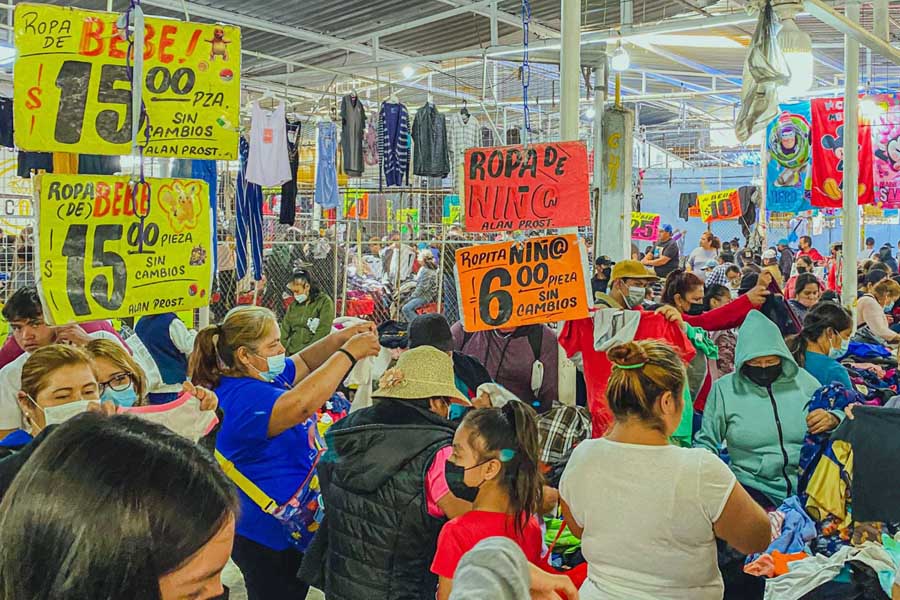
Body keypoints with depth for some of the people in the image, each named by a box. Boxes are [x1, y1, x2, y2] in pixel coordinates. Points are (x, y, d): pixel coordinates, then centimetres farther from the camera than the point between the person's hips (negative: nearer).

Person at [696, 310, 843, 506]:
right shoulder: (724, 389, 4)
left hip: (806, 486, 2)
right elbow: (706, 443, 10)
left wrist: (832, 420, -6)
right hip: (752, 488, -2)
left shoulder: (802, 381, 8)